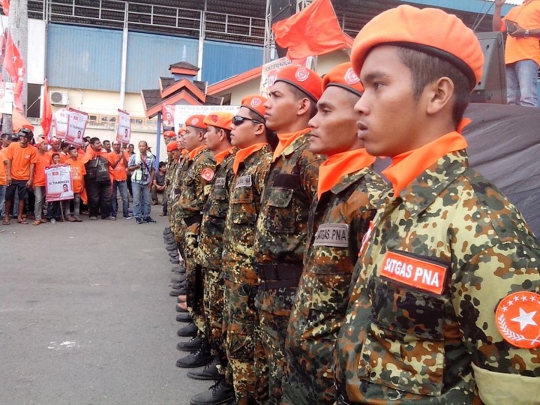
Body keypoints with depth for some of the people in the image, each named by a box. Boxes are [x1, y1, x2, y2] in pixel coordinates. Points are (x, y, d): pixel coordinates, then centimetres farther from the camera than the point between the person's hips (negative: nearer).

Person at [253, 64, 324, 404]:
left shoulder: (309, 154, -17)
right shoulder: (284, 153, 12)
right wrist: (267, 281, 16)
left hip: (292, 286, -9)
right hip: (272, 284, 9)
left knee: (288, 371, 6)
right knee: (272, 365, 21)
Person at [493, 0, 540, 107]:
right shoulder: (514, 9, 32)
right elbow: (497, 28, 28)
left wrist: (526, 32, -12)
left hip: (527, 57, -6)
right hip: (509, 58, 6)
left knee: (527, 97, -22)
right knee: (510, 101, -3)